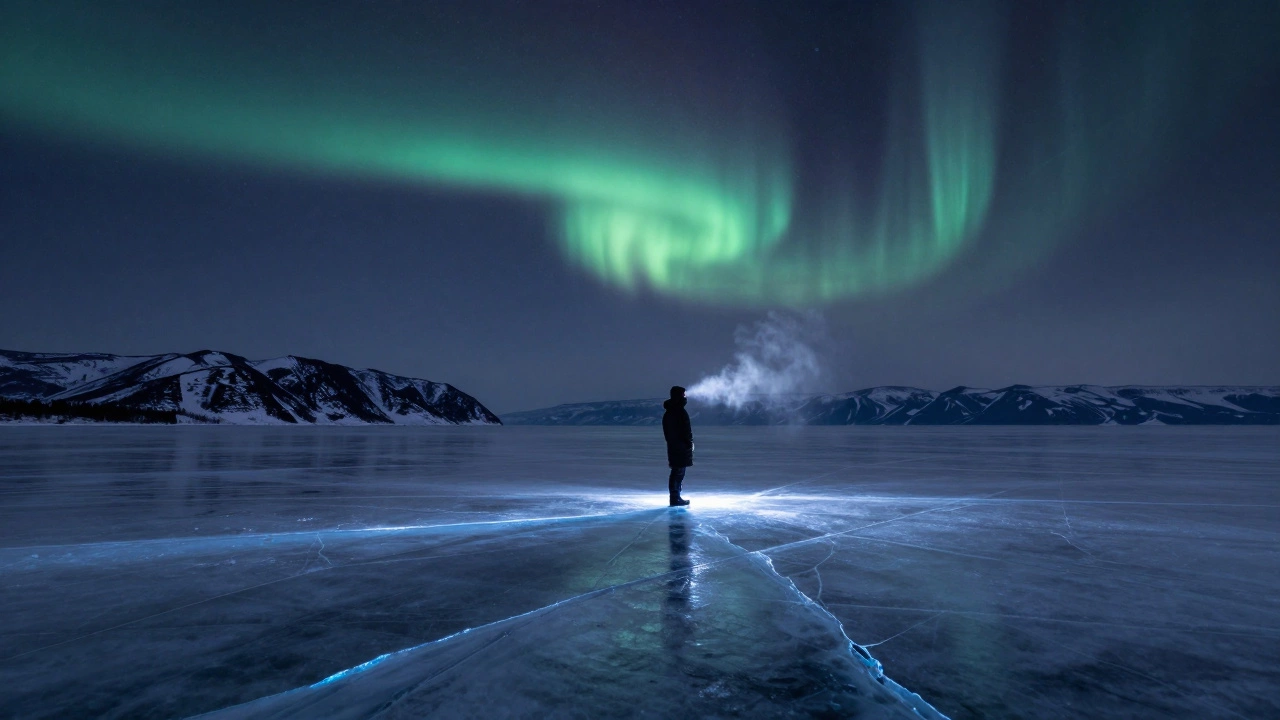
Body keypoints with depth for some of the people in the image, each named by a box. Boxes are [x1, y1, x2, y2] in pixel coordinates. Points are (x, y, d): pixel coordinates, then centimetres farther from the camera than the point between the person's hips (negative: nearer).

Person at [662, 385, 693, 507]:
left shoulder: (667, 413, 12)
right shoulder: (681, 412, -16)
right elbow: (686, 431, -15)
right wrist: (690, 443, -4)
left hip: (672, 446, 9)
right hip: (682, 447, -9)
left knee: (676, 472, 15)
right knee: (678, 473, -4)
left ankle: (676, 497, 20)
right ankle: (675, 499, -1)